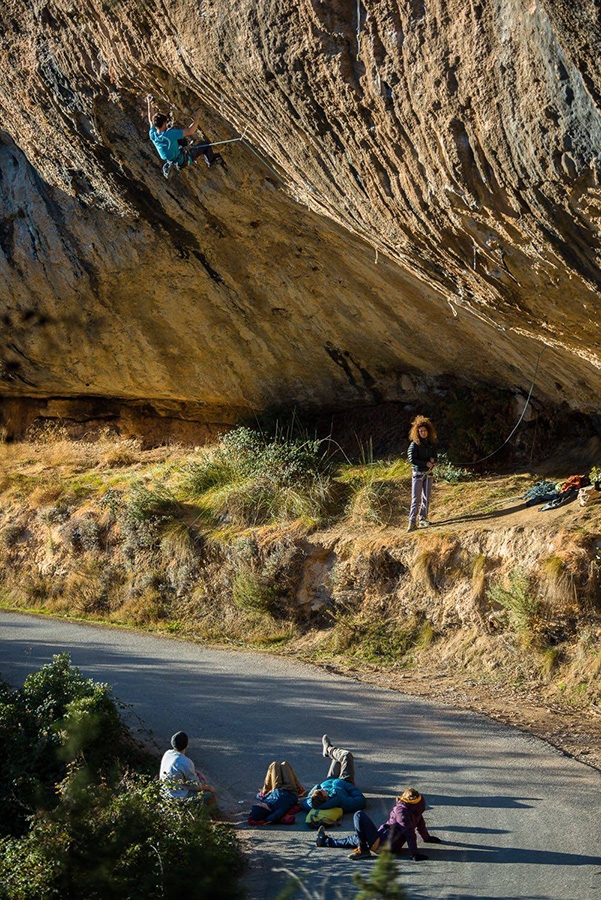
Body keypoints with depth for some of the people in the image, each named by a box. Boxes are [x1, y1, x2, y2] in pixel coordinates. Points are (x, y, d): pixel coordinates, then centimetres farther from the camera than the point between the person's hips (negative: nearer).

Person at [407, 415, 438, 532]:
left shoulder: (430, 443, 8)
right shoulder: (414, 444, -9)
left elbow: (435, 455, 19)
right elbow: (412, 459, -15)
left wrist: (433, 459, -5)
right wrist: (426, 463, -15)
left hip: (429, 473, 6)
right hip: (418, 473, -6)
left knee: (426, 498, 8)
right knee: (416, 499, -10)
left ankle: (423, 519, 16)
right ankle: (412, 522, -13)